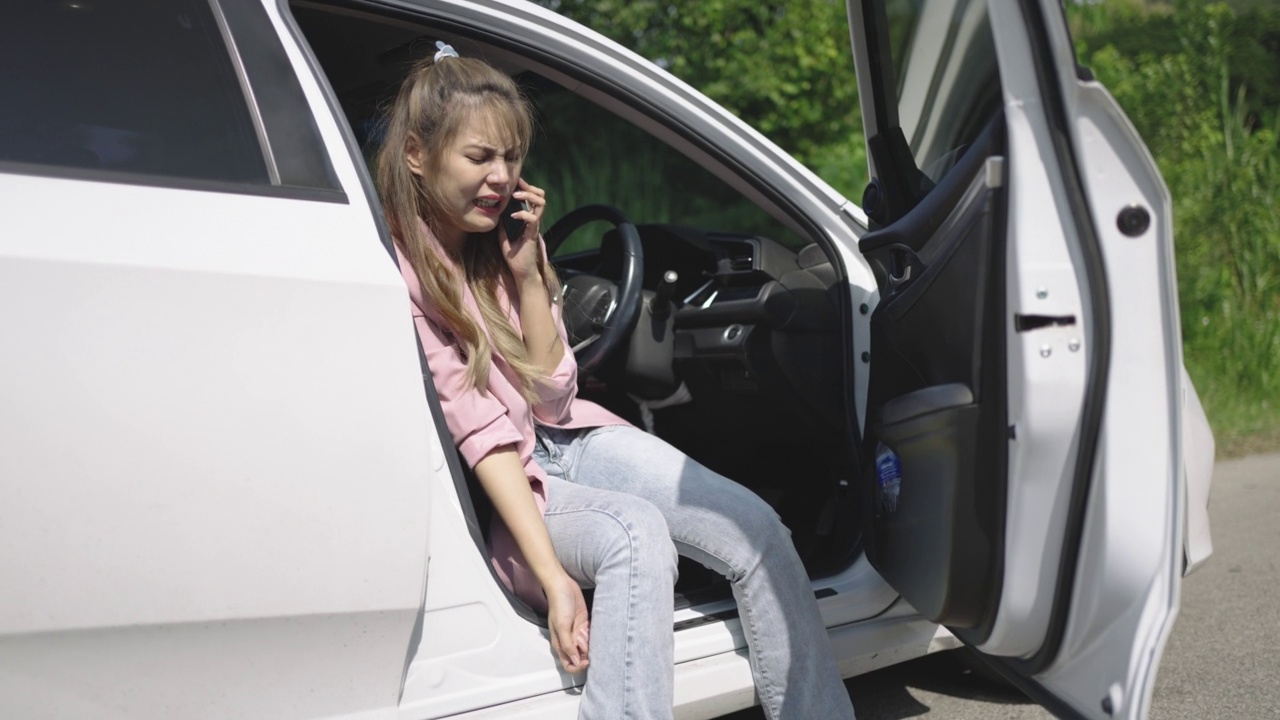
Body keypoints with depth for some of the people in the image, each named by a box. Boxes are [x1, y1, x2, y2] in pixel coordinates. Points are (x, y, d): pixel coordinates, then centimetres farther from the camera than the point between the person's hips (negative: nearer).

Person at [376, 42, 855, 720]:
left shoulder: (498, 243, 4)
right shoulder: (394, 274, -16)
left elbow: (551, 397, 0)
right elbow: (479, 432, -23)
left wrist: (527, 274, -11)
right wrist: (552, 575, -29)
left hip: (569, 440, 7)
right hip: (491, 487, -6)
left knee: (753, 524, -14)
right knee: (636, 533, -36)